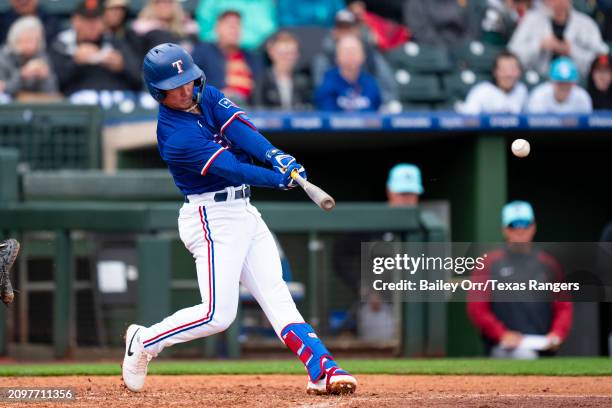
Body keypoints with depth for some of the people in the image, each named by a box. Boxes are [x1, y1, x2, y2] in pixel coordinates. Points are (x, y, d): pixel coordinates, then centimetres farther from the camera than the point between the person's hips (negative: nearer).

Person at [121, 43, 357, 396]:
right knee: (218, 314, -12)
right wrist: (280, 179, -27)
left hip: (244, 212, 8)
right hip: (213, 218, -8)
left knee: (277, 296, -2)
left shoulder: (207, 97, 5)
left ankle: (322, 370, -11)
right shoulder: (175, 138, -19)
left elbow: (240, 129, -10)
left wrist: (275, 155, -27)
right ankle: (144, 341, 8)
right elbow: (230, 168, -22)